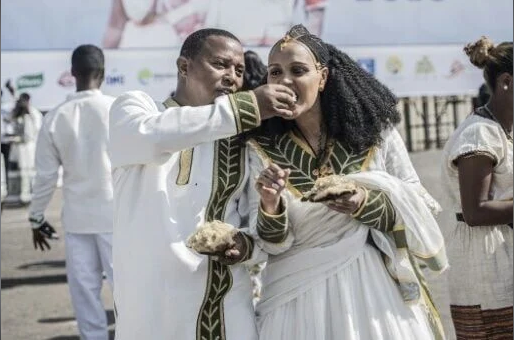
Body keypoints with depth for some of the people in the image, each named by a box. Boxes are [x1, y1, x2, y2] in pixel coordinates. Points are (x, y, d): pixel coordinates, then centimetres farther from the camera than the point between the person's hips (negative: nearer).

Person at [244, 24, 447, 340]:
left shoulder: (375, 132, -4)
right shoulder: (263, 150, -2)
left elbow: (416, 210, -1)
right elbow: (274, 245, -3)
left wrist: (366, 204, -18)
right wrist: (270, 207, -23)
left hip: (376, 288, 0)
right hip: (300, 301, 0)